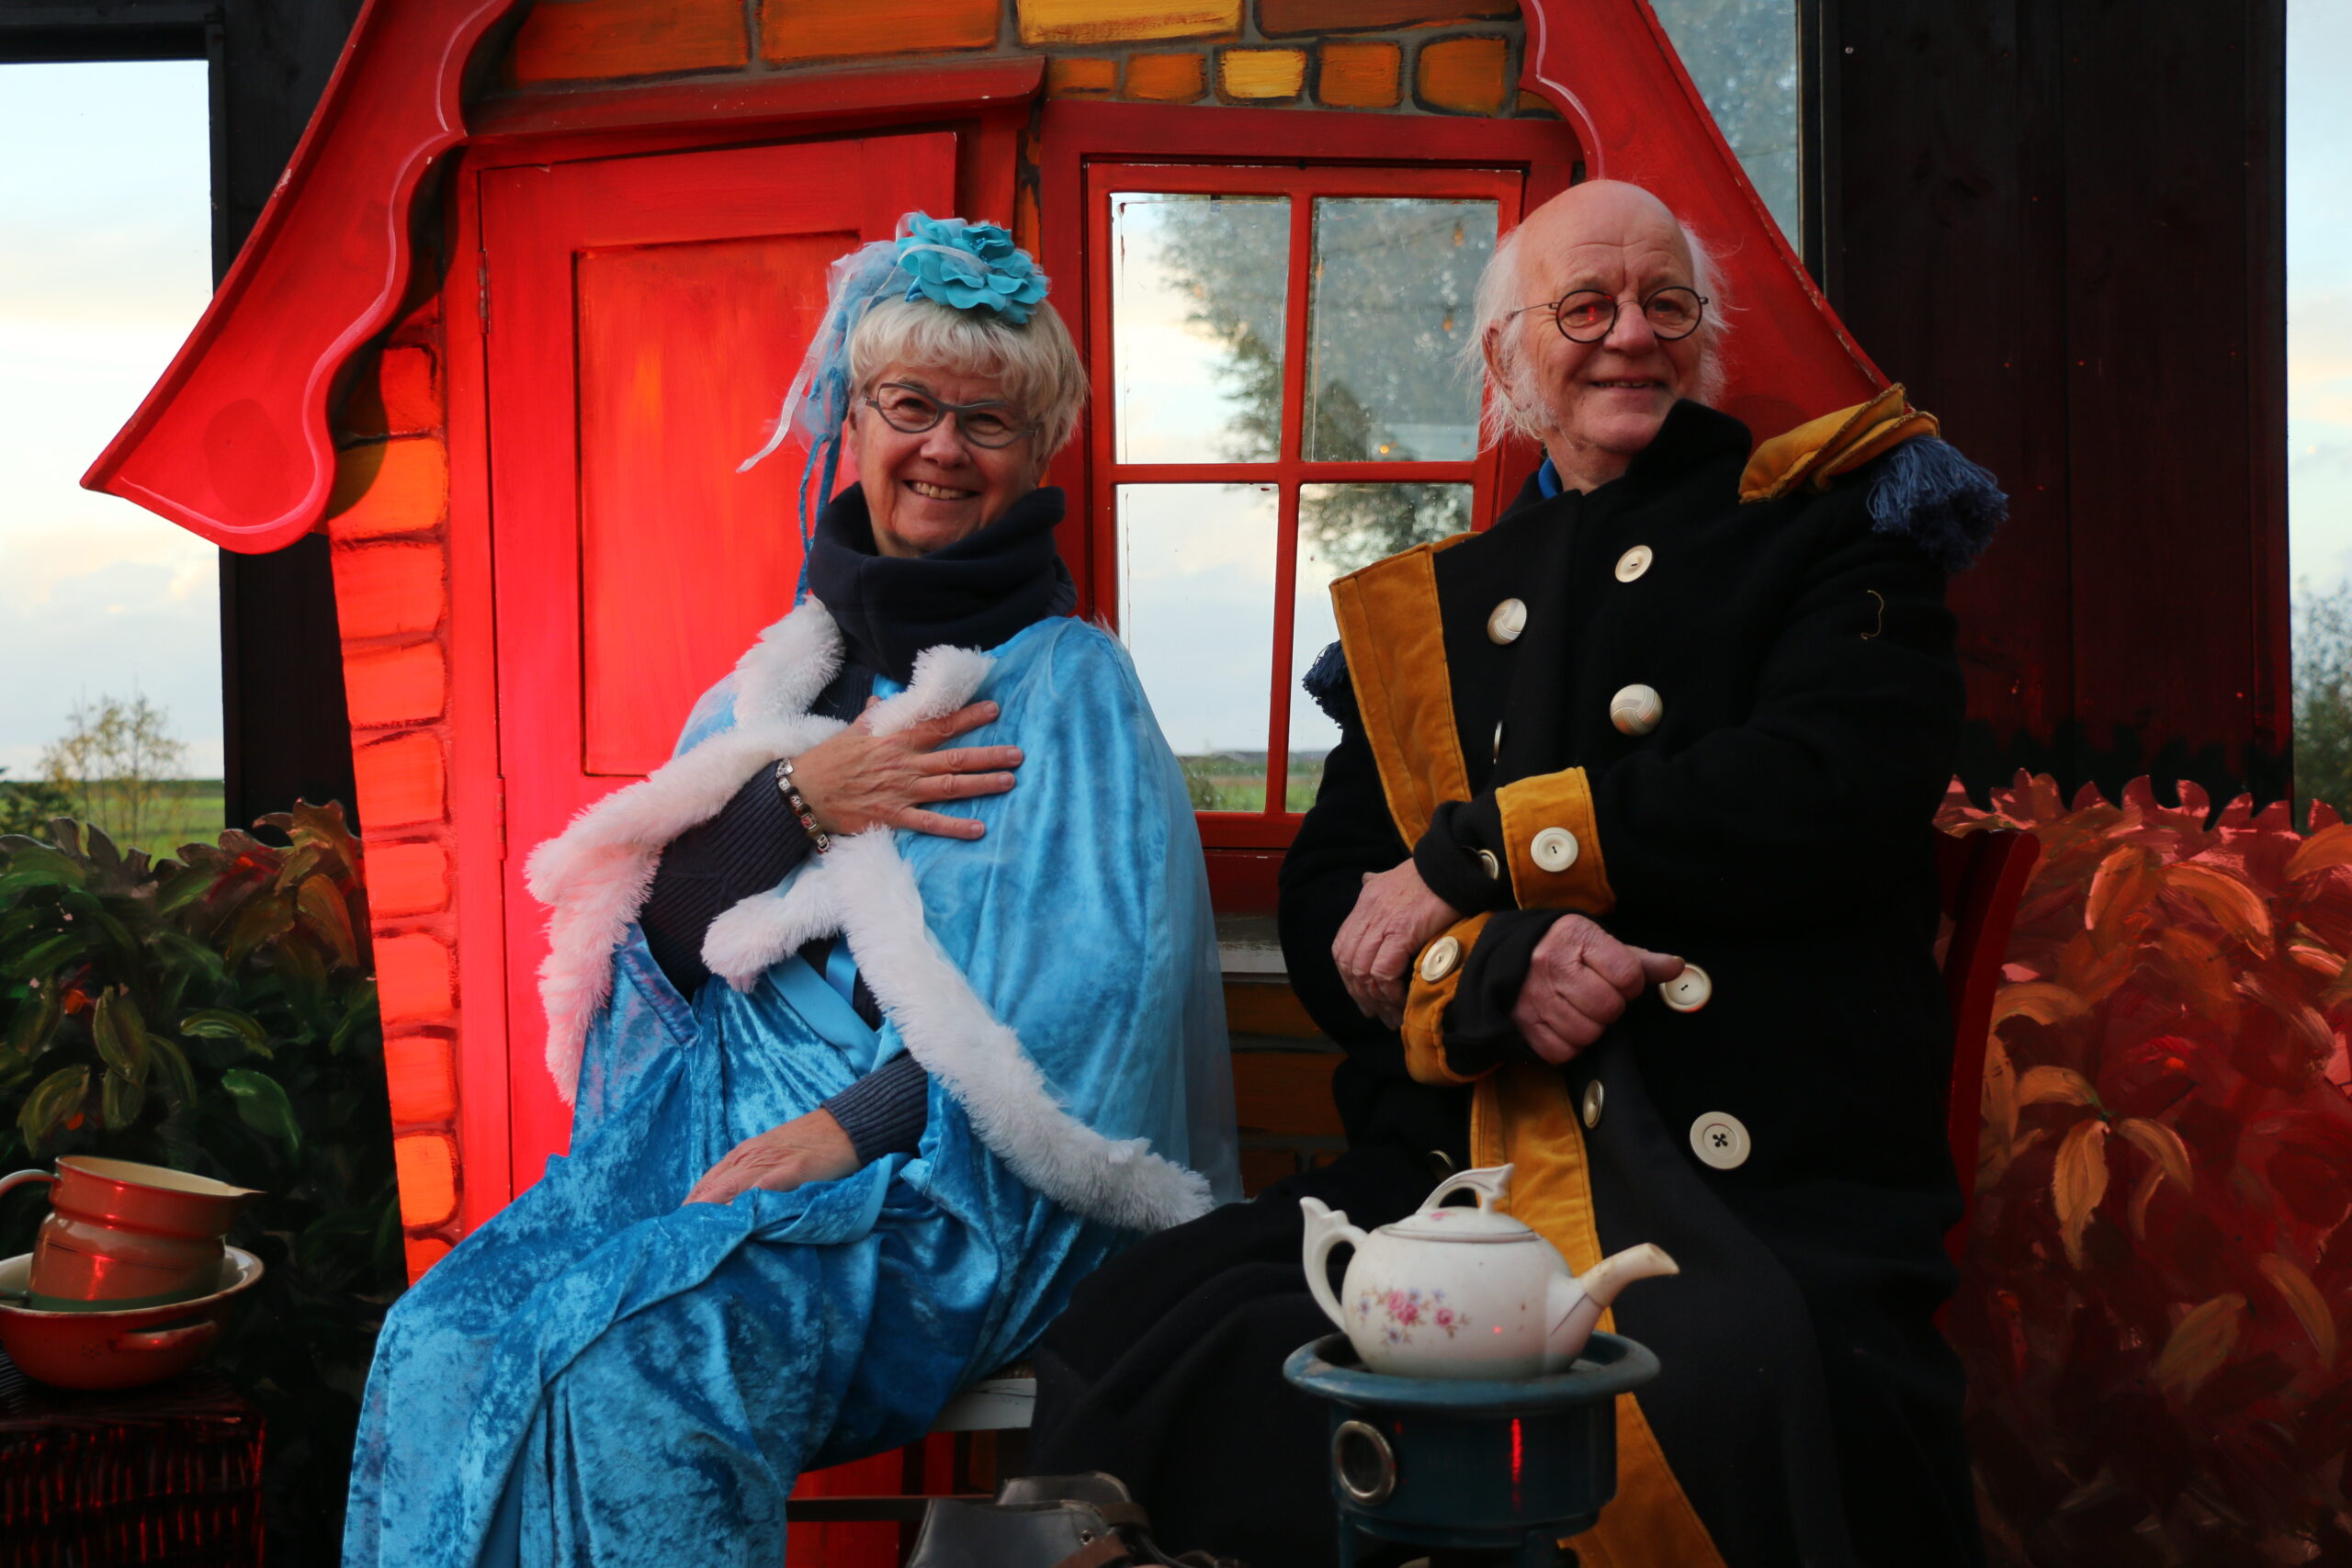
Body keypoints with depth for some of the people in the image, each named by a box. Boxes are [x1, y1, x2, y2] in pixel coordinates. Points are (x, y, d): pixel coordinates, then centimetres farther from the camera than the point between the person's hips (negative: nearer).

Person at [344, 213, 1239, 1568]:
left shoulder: (1065, 684, 4)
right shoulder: (785, 668, 19)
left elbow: (1093, 987, -10)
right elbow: (660, 927, 10)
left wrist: (861, 1123, -22)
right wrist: (800, 798, -7)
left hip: (941, 1156, -4)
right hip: (721, 1106, 5)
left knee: (633, 1358, -33)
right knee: (446, 1342, -24)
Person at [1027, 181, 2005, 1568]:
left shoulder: (1825, 522, 13)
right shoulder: (1420, 613, 22)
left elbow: (1835, 789, -6)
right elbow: (1329, 917, 13)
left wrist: (1476, 853, -3)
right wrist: (1496, 970, -11)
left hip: (1767, 1193, -3)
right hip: (1455, 1172, 4)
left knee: (1736, 1400, -38)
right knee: (1124, 1345, -22)